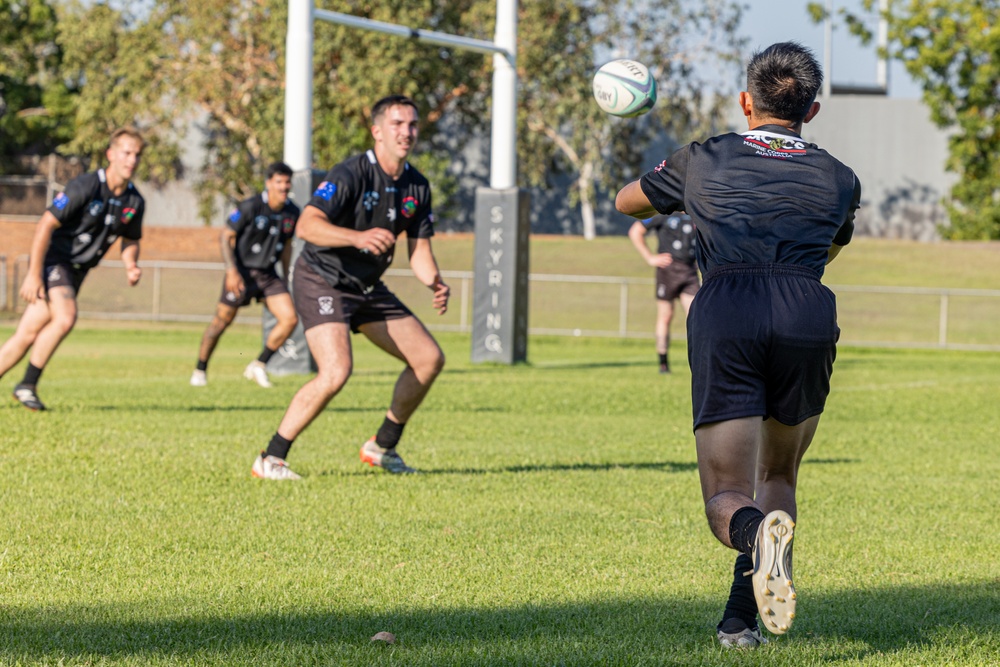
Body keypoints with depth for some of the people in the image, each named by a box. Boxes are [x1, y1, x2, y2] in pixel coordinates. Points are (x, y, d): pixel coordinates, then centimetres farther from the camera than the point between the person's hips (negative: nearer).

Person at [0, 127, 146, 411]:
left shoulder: (135, 201, 1)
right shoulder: (84, 187, -20)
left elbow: (130, 241, 18)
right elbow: (46, 224, -19)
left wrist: (131, 267, -5)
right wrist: (33, 274, -21)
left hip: (77, 270, 6)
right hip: (52, 259, -6)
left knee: (28, 334, 4)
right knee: (65, 318, -27)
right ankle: (27, 385, -15)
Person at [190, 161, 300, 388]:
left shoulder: (292, 212, 1)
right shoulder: (250, 207, -16)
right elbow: (226, 236, -10)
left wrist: (285, 279, 18)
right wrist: (231, 271, -19)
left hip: (268, 274, 5)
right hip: (242, 272, -5)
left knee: (290, 319, -10)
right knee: (222, 321, 2)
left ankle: (258, 366, 5)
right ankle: (200, 371, 20)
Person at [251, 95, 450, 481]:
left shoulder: (417, 187, 2)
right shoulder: (351, 174, -21)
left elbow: (419, 249, 6)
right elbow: (307, 224, -32)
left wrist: (435, 283, -15)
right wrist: (358, 237, -47)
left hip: (367, 288, 8)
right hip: (322, 282, -8)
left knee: (429, 358, 5)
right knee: (336, 372, -27)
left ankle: (382, 447, 21)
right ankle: (270, 460, -16)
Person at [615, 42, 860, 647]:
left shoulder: (704, 161, 20)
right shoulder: (840, 180, 23)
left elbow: (627, 202, 38)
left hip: (725, 314, -1)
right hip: (809, 315, 1)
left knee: (727, 500, 1)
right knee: (779, 475, 23)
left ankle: (758, 531, -36)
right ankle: (741, 618, 7)